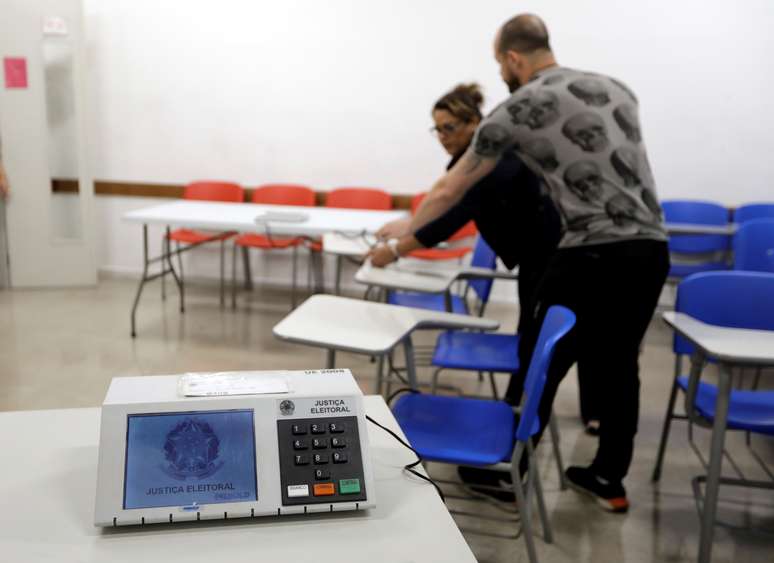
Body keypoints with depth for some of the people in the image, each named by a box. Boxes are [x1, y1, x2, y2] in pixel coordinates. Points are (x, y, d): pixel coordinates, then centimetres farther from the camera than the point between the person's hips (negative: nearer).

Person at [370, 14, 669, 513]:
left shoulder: (516, 110, 0)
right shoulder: (617, 89, 17)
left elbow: (448, 192, 6)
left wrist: (399, 245, 19)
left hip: (594, 254, -6)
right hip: (652, 250, 7)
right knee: (618, 366, 20)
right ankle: (609, 480, 32)